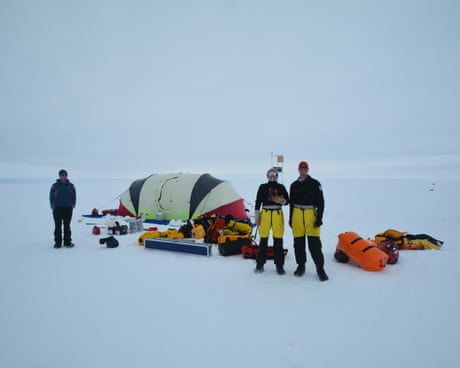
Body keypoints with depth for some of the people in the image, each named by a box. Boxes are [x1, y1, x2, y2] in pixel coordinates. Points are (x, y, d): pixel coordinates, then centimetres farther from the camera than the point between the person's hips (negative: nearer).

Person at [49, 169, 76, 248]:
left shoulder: (71, 185, 5)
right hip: (57, 208, -1)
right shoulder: (55, 186, 2)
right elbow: (51, 196, 5)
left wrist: (73, 205, 0)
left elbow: (74, 196, 10)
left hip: (68, 208, 1)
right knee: (58, 226, 2)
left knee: (67, 226, 5)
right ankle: (57, 242, 8)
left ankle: (67, 242, 11)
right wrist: (52, 206, -4)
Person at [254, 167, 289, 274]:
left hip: (278, 214, 0)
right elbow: (258, 202, 7)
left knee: (278, 240, 1)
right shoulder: (262, 187, 8)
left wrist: (280, 200, -15)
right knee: (263, 240, 2)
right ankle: (260, 264, 12)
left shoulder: (281, 187, 10)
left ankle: (279, 265, 9)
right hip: (265, 214, 0)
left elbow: (286, 201, 6)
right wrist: (257, 216, 3)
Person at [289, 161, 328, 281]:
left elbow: (321, 202, -1)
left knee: (314, 243, -6)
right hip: (297, 215, 3)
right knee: (298, 242, 8)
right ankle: (301, 265, 20)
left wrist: (319, 218, -8)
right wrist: (290, 218, 14)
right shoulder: (294, 185, 12)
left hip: (311, 215, -3)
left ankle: (320, 268, 2)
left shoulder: (315, 184, 1)